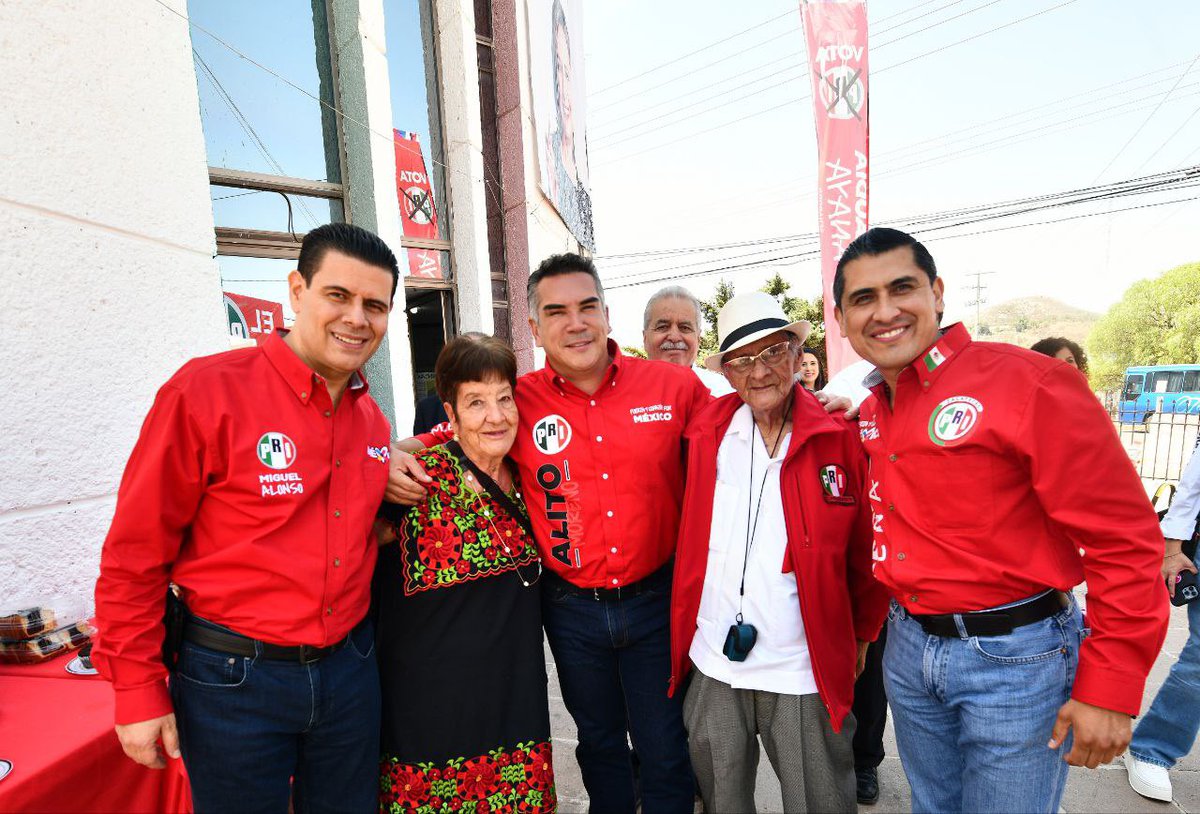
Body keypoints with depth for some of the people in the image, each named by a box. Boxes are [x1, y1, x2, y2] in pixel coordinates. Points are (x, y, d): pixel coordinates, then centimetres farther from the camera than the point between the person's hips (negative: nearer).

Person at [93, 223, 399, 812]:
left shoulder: (371, 419, 1)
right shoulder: (207, 390, -15)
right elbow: (135, 553, -11)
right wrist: (138, 690, -8)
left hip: (348, 669, 5)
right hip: (233, 679, -5)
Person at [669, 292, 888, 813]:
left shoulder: (840, 435, -9)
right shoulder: (706, 432, -4)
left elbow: (867, 549, 0)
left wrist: (862, 634, 6)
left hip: (806, 672, -2)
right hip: (712, 667, 3)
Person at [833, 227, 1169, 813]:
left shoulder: (1028, 382, -18)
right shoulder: (868, 414, 3)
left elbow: (1124, 538, -16)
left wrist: (1110, 689, -15)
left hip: (1016, 658, -6)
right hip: (908, 648, 6)